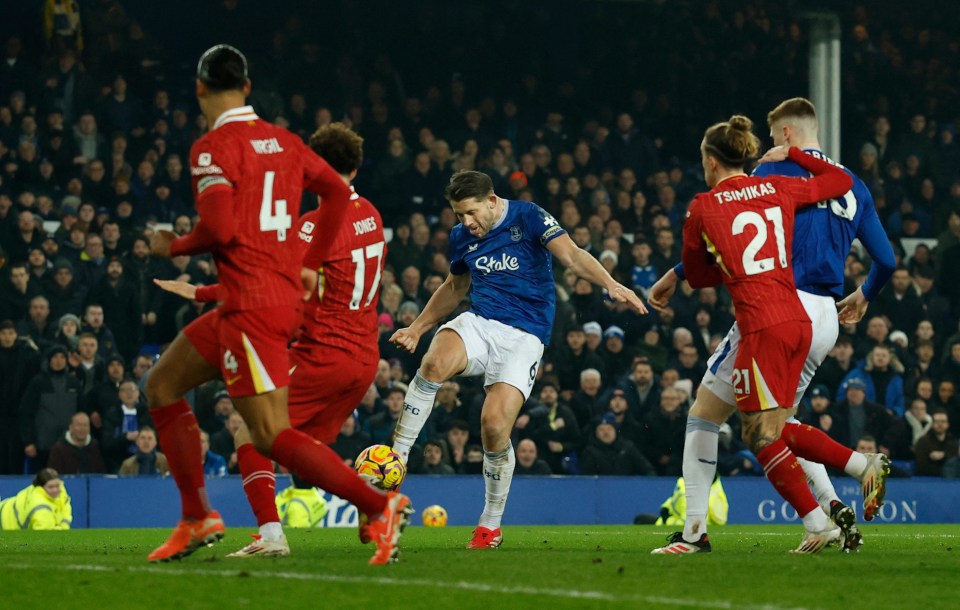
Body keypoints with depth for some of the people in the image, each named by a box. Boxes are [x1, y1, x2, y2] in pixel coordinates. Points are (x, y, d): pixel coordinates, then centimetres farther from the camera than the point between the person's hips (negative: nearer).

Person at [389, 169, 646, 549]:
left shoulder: (527, 218, -5)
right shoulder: (461, 237, 12)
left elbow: (571, 255, -15)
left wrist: (610, 285, -31)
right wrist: (417, 328, 29)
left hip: (524, 337, -4)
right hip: (478, 323, 4)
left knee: (495, 426, -18)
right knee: (434, 363, -32)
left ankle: (491, 525, 2)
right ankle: (396, 458, -24)